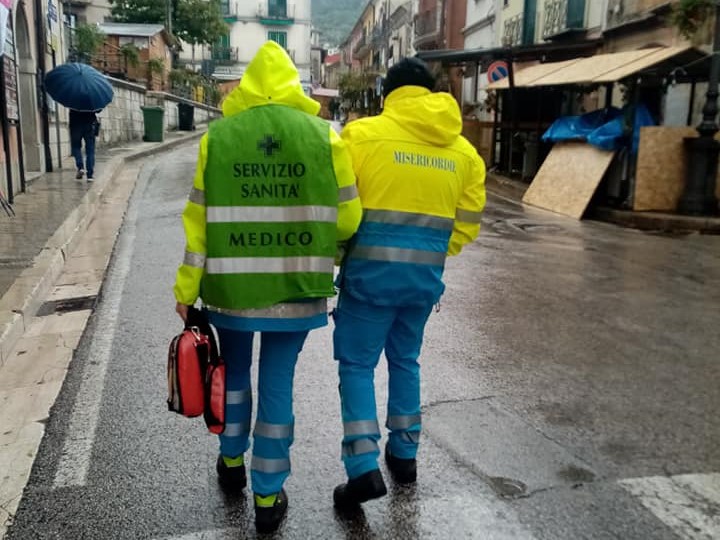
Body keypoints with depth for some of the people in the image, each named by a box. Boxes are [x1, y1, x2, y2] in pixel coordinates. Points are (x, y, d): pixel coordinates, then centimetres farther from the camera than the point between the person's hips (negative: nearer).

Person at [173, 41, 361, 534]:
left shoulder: (217, 137, -3)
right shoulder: (324, 136, -5)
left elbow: (199, 222, -2)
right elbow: (347, 218, -4)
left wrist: (186, 290, 6)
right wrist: (322, 258, 16)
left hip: (231, 287, 1)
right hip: (296, 289, -1)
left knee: (234, 370, 25)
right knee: (277, 385, 11)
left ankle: (232, 462, 41)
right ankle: (268, 498, 20)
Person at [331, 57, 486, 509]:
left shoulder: (362, 134, -5)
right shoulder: (464, 150, 7)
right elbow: (467, 226, 7)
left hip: (371, 270, -4)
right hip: (426, 276, 4)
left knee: (357, 364, 8)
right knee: (405, 361, 21)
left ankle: (364, 467, 1)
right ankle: (405, 454, 31)